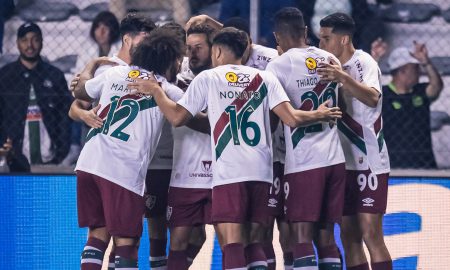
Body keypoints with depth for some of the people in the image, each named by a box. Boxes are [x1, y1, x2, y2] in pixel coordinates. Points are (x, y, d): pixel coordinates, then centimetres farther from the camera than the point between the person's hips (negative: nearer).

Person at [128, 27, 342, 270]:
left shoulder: (207, 78, 7)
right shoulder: (264, 78, 14)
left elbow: (177, 118, 5)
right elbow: (292, 118, 3)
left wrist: (156, 91, 20)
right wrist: (319, 115, 22)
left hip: (228, 174, -4)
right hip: (261, 171, 4)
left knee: (232, 243, -5)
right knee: (252, 241, 14)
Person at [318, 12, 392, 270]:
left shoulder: (364, 63, -11)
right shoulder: (333, 67, 13)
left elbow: (373, 98, -30)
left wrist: (343, 78, -45)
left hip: (368, 162, -8)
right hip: (344, 163, 8)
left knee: (371, 236, -12)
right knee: (349, 237, 5)